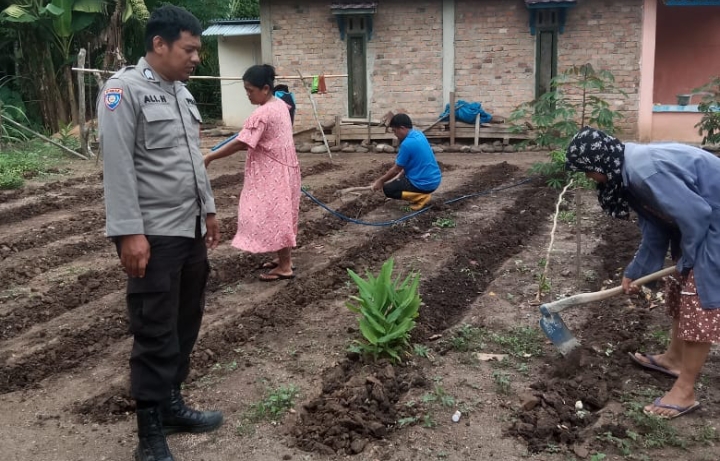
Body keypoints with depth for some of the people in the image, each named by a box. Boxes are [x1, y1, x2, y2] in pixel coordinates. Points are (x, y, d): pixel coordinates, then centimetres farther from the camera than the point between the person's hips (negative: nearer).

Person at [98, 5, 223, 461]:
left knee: (185, 326, 14)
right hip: (153, 235, -8)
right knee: (156, 335, -1)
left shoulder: (181, 91, 15)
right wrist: (130, 233, -20)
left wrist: (208, 209, 22)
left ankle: (172, 405, 29)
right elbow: (118, 166, -17)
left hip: (190, 231, 8)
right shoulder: (124, 89, -11)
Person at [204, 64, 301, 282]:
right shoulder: (280, 105, 7)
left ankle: (285, 267, 3)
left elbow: (240, 144, -25)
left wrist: (209, 157, -22)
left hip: (273, 173, -10)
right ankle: (284, 259, 26)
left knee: (275, 216, -3)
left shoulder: (262, 114, -22)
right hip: (282, 169, 10)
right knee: (281, 215, 16)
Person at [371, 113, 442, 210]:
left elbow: (396, 170, -10)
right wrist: (400, 175, 18)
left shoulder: (407, 144, -21)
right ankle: (422, 194, 13)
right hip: (434, 179, 9)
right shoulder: (418, 134, 6)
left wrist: (380, 181, 3)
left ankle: (420, 197, -7)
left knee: (387, 189, 2)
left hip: (425, 184, -9)